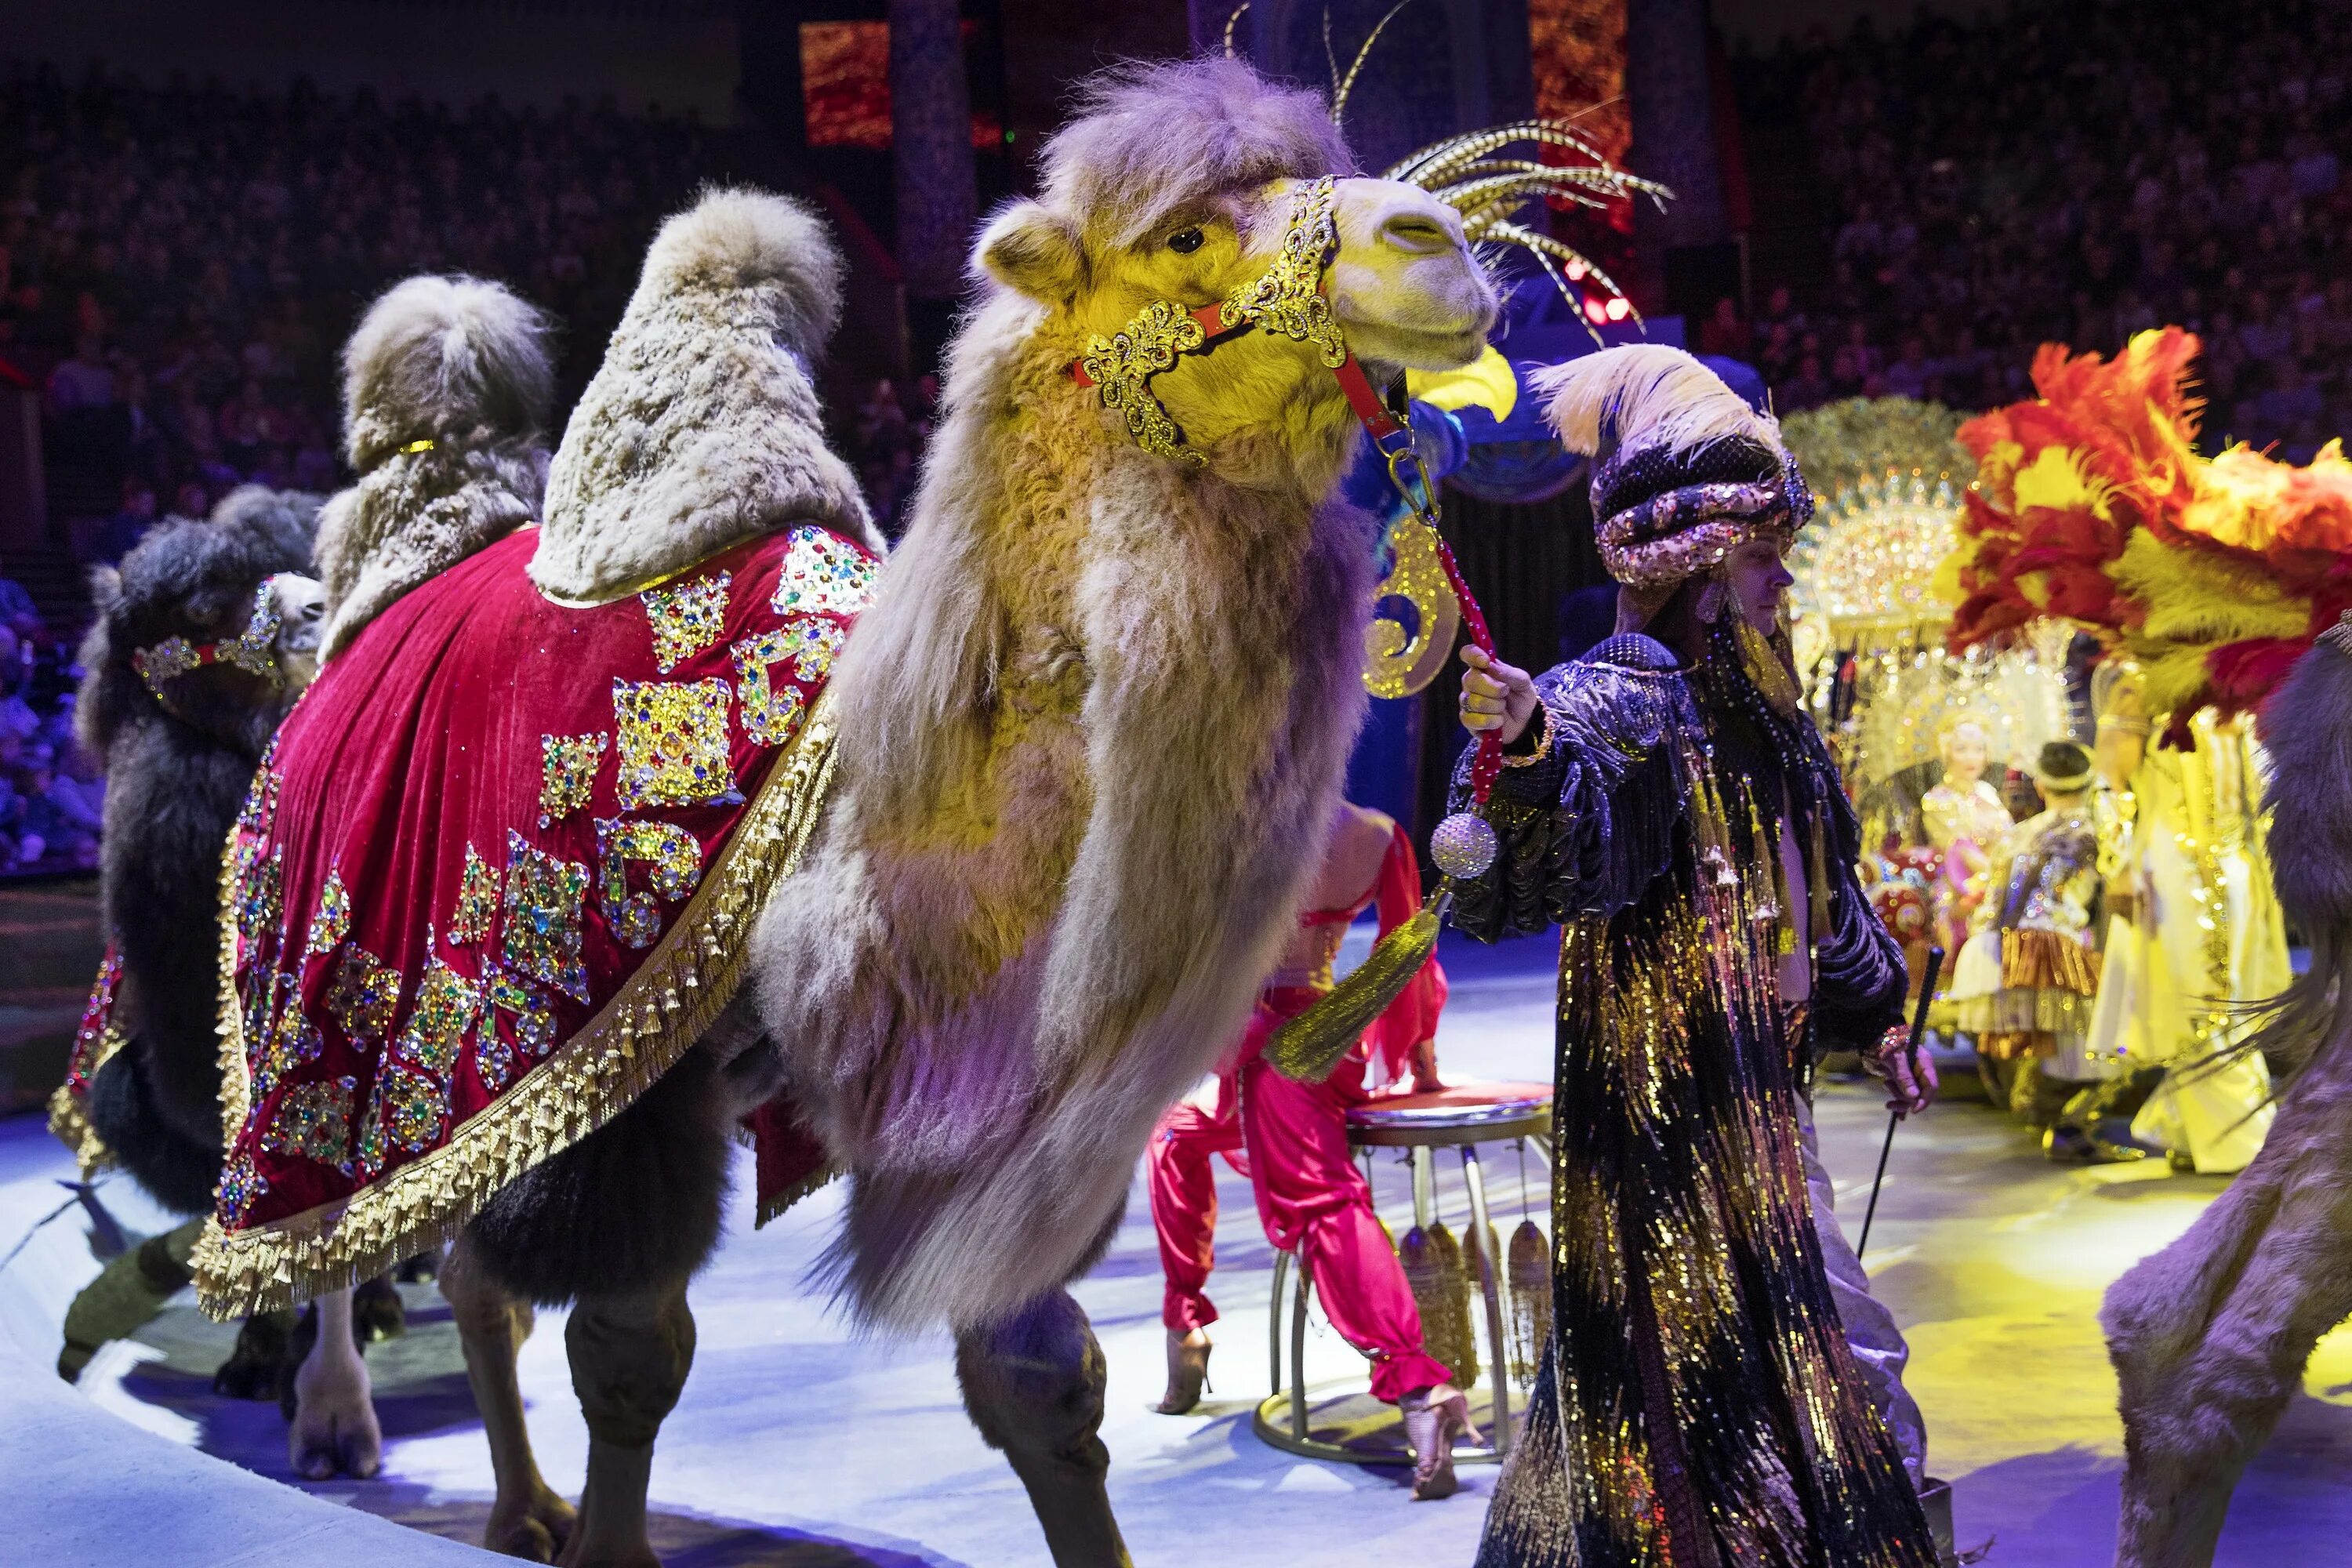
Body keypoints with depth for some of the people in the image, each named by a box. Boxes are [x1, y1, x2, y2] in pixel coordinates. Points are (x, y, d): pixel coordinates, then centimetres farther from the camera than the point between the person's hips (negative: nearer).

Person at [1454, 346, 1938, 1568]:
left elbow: (1817, 888, 23)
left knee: (1766, 1321, 19)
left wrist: (1873, 1018, 29)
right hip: (1656, 1088, -9)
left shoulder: (1750, 701, 11)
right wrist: (1525, 751, -58)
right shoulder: (1616, 703, -17)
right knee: (1678, 1344, -3)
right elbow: (1563, 845, -38)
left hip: (1755, 1084, 9)